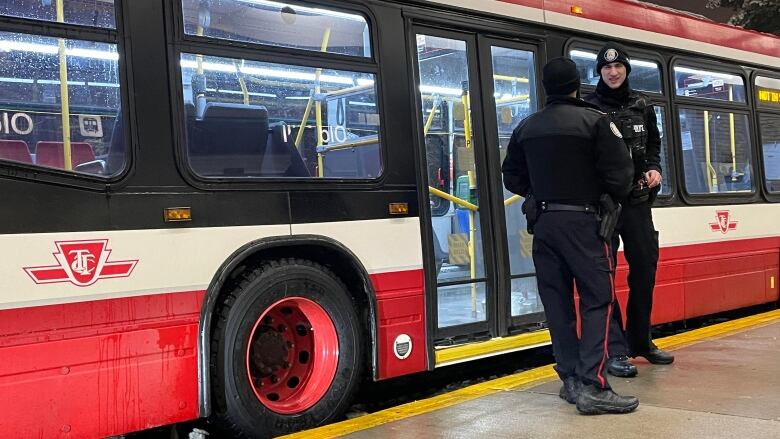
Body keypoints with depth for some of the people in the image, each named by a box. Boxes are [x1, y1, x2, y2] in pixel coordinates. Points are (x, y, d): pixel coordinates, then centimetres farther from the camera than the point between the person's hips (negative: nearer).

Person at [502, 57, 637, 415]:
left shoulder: (527, 127, 9)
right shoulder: (594, 121, -7)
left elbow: (512, 177, 14)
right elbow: (619, 172, -10)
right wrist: (616, 195, 10)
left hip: (543, 223, 5)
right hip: (582, 221, -5)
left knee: (557, 302, 10)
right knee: (597, 300, -3)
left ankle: (570, 379, 16)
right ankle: (592, 387, -9)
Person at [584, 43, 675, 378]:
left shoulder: (641, 105, 10)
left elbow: (654, 144, 20)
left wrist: (653, 169, 2)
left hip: (638, 199, 5)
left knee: (645, 269, 11)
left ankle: (640, 341, 26)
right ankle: (616, 350, 2)